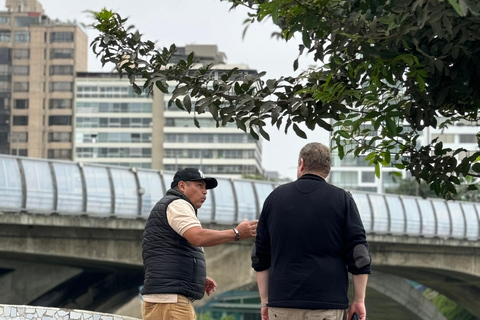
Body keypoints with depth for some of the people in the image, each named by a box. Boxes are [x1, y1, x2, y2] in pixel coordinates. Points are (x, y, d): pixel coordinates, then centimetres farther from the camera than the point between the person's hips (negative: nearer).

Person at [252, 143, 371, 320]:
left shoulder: (275, 197, 11)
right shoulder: (342, 199, 3)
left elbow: (261, 255, 11)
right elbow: (358, 254, -1)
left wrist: (265, 300, 16)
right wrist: (359, 300, 4)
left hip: (282, 303, 2)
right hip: (327, 304, -2)